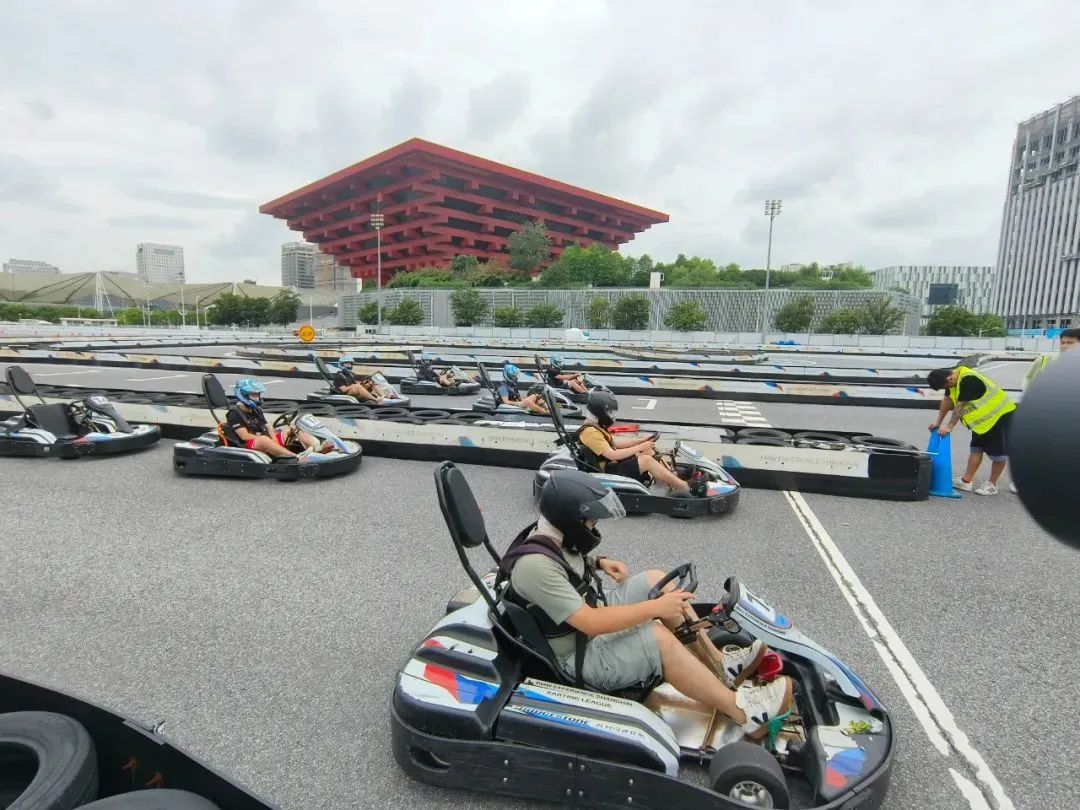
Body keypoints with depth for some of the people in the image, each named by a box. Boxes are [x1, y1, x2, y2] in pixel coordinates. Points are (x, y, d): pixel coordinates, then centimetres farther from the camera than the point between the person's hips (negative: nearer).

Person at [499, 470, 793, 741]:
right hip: (580, 655, -10)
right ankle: (742, 710, -12)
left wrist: (598, 563, 2)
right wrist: (655, 608, -27)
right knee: (658, 637, -29)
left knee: (656, 580, 2)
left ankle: (720, 664, 5)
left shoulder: (552, 534, -5)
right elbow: (591, 623, -32)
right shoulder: (534, 564, -32)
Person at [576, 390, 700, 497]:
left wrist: (642, 441, 8)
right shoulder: (590, 432, -21)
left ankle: (674, 483, -2)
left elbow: (615, 443, 17)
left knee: (649, 452, 4)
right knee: (647, 460, -22)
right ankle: (684, 487, -16)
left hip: (612, 465, 10)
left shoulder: (595, 426, 11)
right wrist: (640, 447, -19)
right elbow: (612, 455, -26)